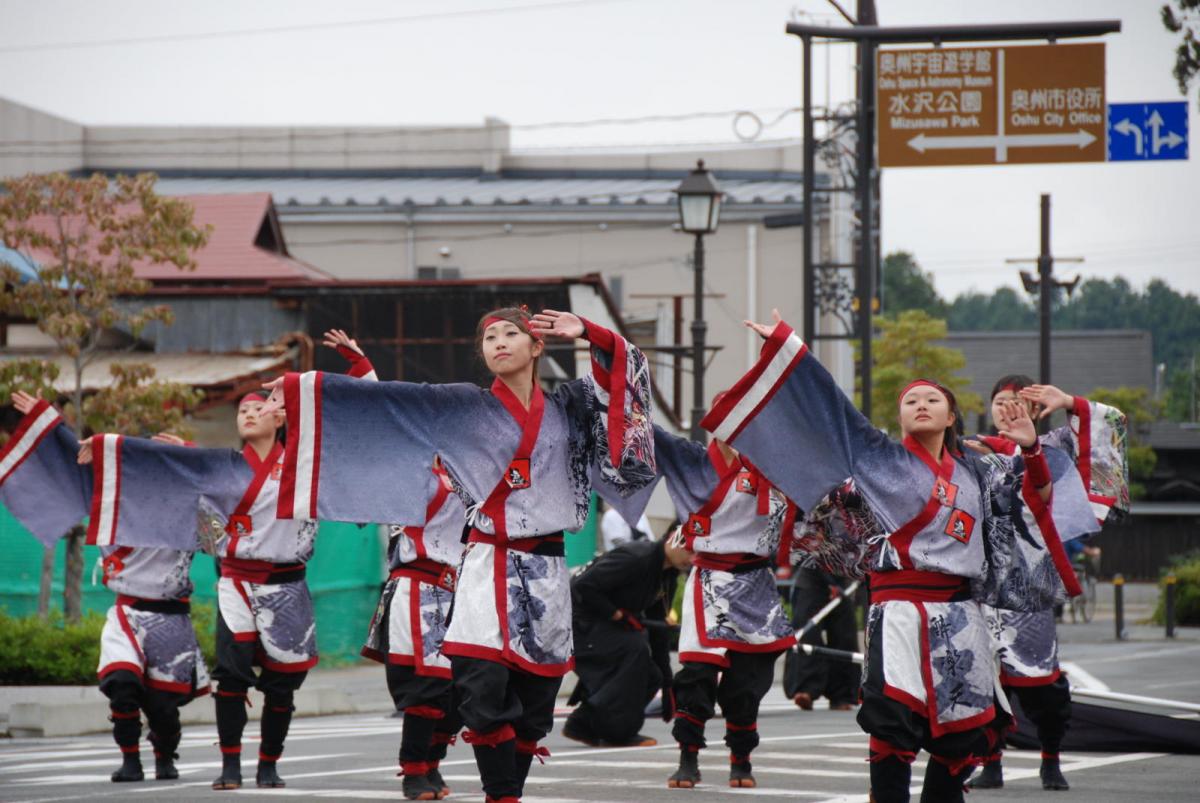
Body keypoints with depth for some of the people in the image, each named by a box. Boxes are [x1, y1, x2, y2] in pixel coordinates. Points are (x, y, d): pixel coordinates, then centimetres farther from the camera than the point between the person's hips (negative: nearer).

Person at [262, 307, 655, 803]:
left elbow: (624, 364, 18)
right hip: (488, 568, -3)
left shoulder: (567, 407, 12)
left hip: (548, 572, 3)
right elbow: (384, 398, 0)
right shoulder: (465, 407, 4)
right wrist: (301, 387, -5)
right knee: (484, 693, -18)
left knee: (533, 707, 3)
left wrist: (586, 332, 2)